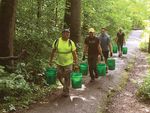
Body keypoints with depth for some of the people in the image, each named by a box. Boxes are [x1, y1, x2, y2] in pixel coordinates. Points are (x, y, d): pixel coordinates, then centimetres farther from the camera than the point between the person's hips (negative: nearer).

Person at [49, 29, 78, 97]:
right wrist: (50, 60, 6)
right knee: (59, 77, 11)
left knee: (67, 77, 4)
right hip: (59, 63, 2)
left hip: (68, 63, -2)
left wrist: (76, 63, -7)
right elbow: (53, 51, 4)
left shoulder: (71, 43, -9)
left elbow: (74, 53, -5)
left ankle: (66, 91, 20)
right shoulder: (57, 41, -6)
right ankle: (65, 86, 38)